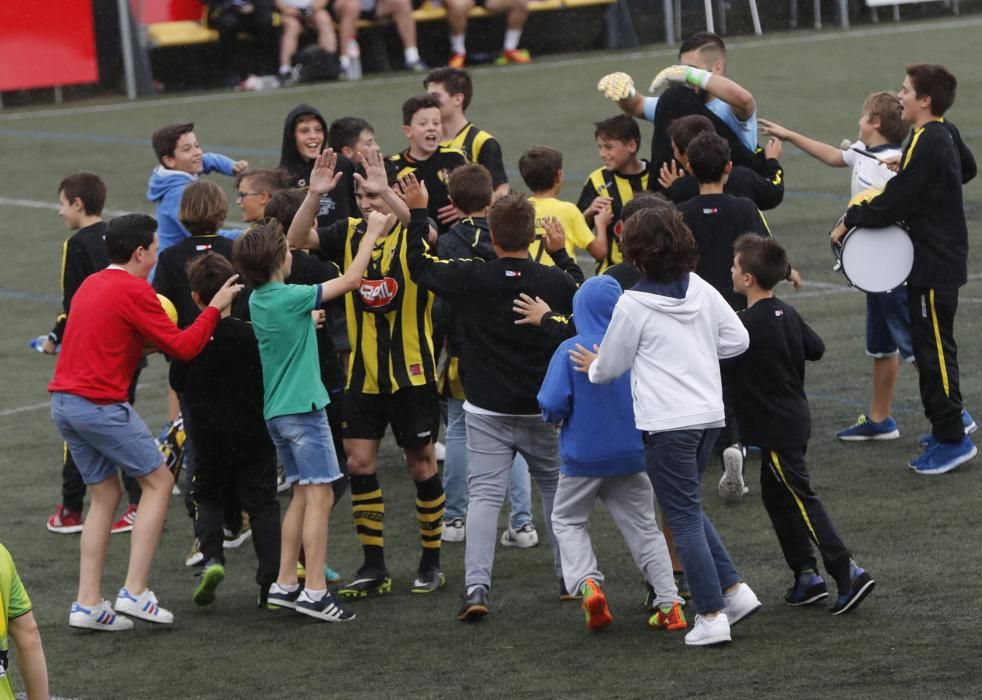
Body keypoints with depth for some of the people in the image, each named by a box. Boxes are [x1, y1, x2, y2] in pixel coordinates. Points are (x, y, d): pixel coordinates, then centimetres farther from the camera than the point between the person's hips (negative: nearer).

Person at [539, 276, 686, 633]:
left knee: (567, 520, 17)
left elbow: (552, 406, -18)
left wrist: (554, 415, 4)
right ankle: (669, 601, 7)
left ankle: (587, 581, -6)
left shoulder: (570, 352, -16)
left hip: (583, 456, -2)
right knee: (644, 526, 14)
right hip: (632, 454, 2)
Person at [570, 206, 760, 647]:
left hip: (667, 423, -6)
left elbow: (610, 367, -1)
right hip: (709, 414, 6)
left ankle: (712, 615, -1)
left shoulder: (634, 304, -12)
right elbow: (738, 340, 10)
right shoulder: (702, 291, 4)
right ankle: (733, 590, 13)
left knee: (684, 517, 0)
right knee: (688, 508, 21)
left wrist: (593, 367, 21)